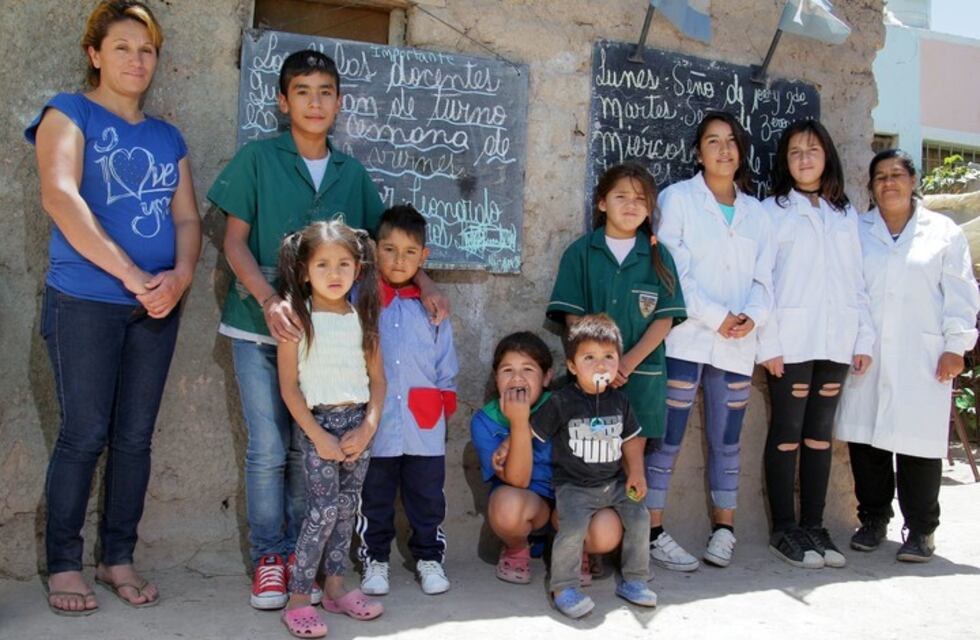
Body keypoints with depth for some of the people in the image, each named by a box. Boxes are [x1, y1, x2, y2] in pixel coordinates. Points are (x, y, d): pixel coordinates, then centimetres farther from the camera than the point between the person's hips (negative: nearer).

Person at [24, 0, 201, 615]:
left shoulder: (167, 137, 15)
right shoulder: (69, 113, 0)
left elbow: (188, 217, 9)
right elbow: (59, 196, -16)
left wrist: (181, 276, -12)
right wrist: (131, 274, -22)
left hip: (158, 307, 5)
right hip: (85, 302, -5)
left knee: (136, 436, 8)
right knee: (85, 435, -2)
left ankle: (119, 558, 20)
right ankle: (64, 565, 13)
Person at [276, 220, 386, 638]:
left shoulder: (363, 317, 6)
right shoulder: (298, 317, -5)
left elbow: (378, 380, 8)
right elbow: (289, 387, -7)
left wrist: (367, 427, -5)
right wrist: (318, 436, -11)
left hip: (359, 423, 4)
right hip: (318, 422, -4)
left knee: (347, 507, 8)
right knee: (324, 509, -10)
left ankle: (335, 588, 21)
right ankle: (297, 600, -1)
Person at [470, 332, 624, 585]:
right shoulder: (484, 421, -13)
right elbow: (517, 481, -19)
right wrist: (519, 422, -31)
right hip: (524, 503, 0)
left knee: (607, 533, -31)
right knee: (507, 502, -38)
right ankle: (517, 550, 0)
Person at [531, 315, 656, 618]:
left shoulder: (619, 401, 5)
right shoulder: (561, 402, -9)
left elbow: (631, 439, 14)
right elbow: (531, 431, 0)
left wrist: (636, 473, 2)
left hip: (615, 482, 4)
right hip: (574, 486, -4)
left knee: (638, 517, -12)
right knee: (573, 527, -26)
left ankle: (633, 580, 6)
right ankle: (563, 588, -9)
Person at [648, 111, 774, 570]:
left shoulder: (756, 212, 16)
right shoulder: (678, 199, 1)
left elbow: (763, 277, 12)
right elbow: (671, 271, -8)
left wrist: (752, 316, -8)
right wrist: (716, 317, -14)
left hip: (737, 345, 5)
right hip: (685, 338, -5)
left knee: (726, 440, 11)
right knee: (667, 438, -3)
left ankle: (724, 528, 22)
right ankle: (653, 531, 3)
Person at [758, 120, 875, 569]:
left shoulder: (846, 215, 16)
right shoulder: (772, 211, 2)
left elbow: (857, 281, 14)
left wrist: (865, 338, 7)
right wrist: (767, 343, -12)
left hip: (836, 342, 4)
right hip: (791, 341, -4)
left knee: (820, 434, 9)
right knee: (787, 433, 0)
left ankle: (813, 526, 16)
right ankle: (784, 530, 7)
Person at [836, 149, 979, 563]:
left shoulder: (944, 232, 9)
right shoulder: (856, 231, 12)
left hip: (921, 358, -2)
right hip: (866, 357, 2)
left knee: (919, 440, -2)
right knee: (866, 439, 4)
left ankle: (921, 529, 11)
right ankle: (873, 520, 19)